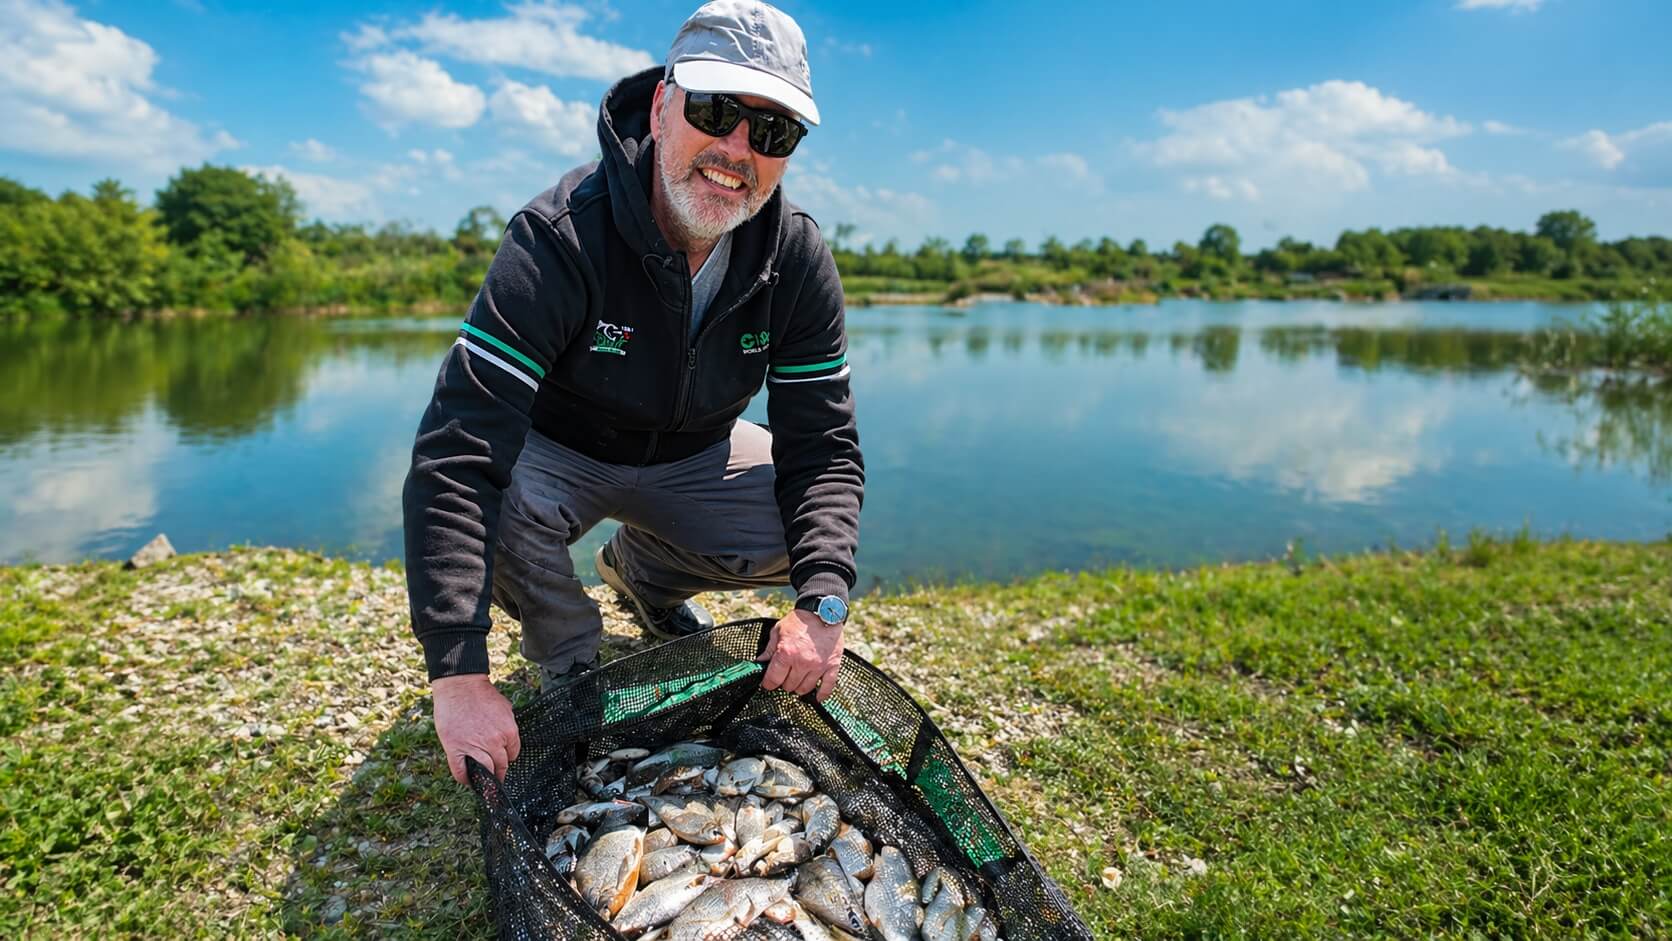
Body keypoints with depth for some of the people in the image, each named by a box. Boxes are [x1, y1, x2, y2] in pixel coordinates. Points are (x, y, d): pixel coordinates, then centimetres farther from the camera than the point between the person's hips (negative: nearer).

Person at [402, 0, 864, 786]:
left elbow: (822, 445, -17)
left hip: (693, 458, 4)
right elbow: (456, 453, -38)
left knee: (803, 534, -18)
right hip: (556, 450, -3)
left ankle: (644, 572, 15)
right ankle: (569, 660, 0)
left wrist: (822, 602, -33)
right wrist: (459, 672, -45)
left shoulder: (797, 259, -18)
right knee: (502, 499, -35)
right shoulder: (560, 240, -32)